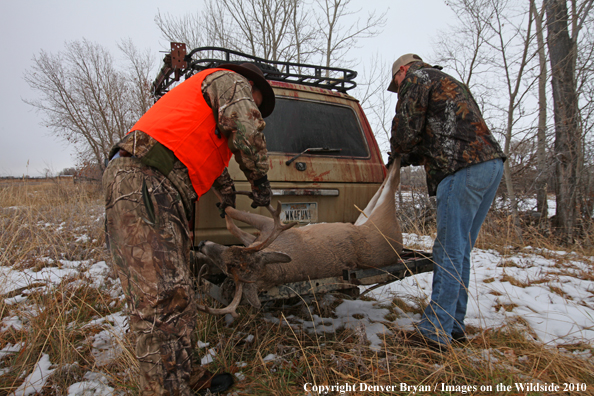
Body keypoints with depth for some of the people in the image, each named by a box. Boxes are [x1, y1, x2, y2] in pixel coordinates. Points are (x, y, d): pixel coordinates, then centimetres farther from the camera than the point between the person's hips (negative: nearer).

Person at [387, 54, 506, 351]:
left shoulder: (417, 77, 6)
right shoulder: (448, 84, 34)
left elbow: (406, 130, -3)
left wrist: (397, 151, 17)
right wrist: (407, 157, 26)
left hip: (465, 170, -9)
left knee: (449, 252, -9)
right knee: (459, 251, 11)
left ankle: (436, 331, -4)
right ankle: (453, 324, 18)